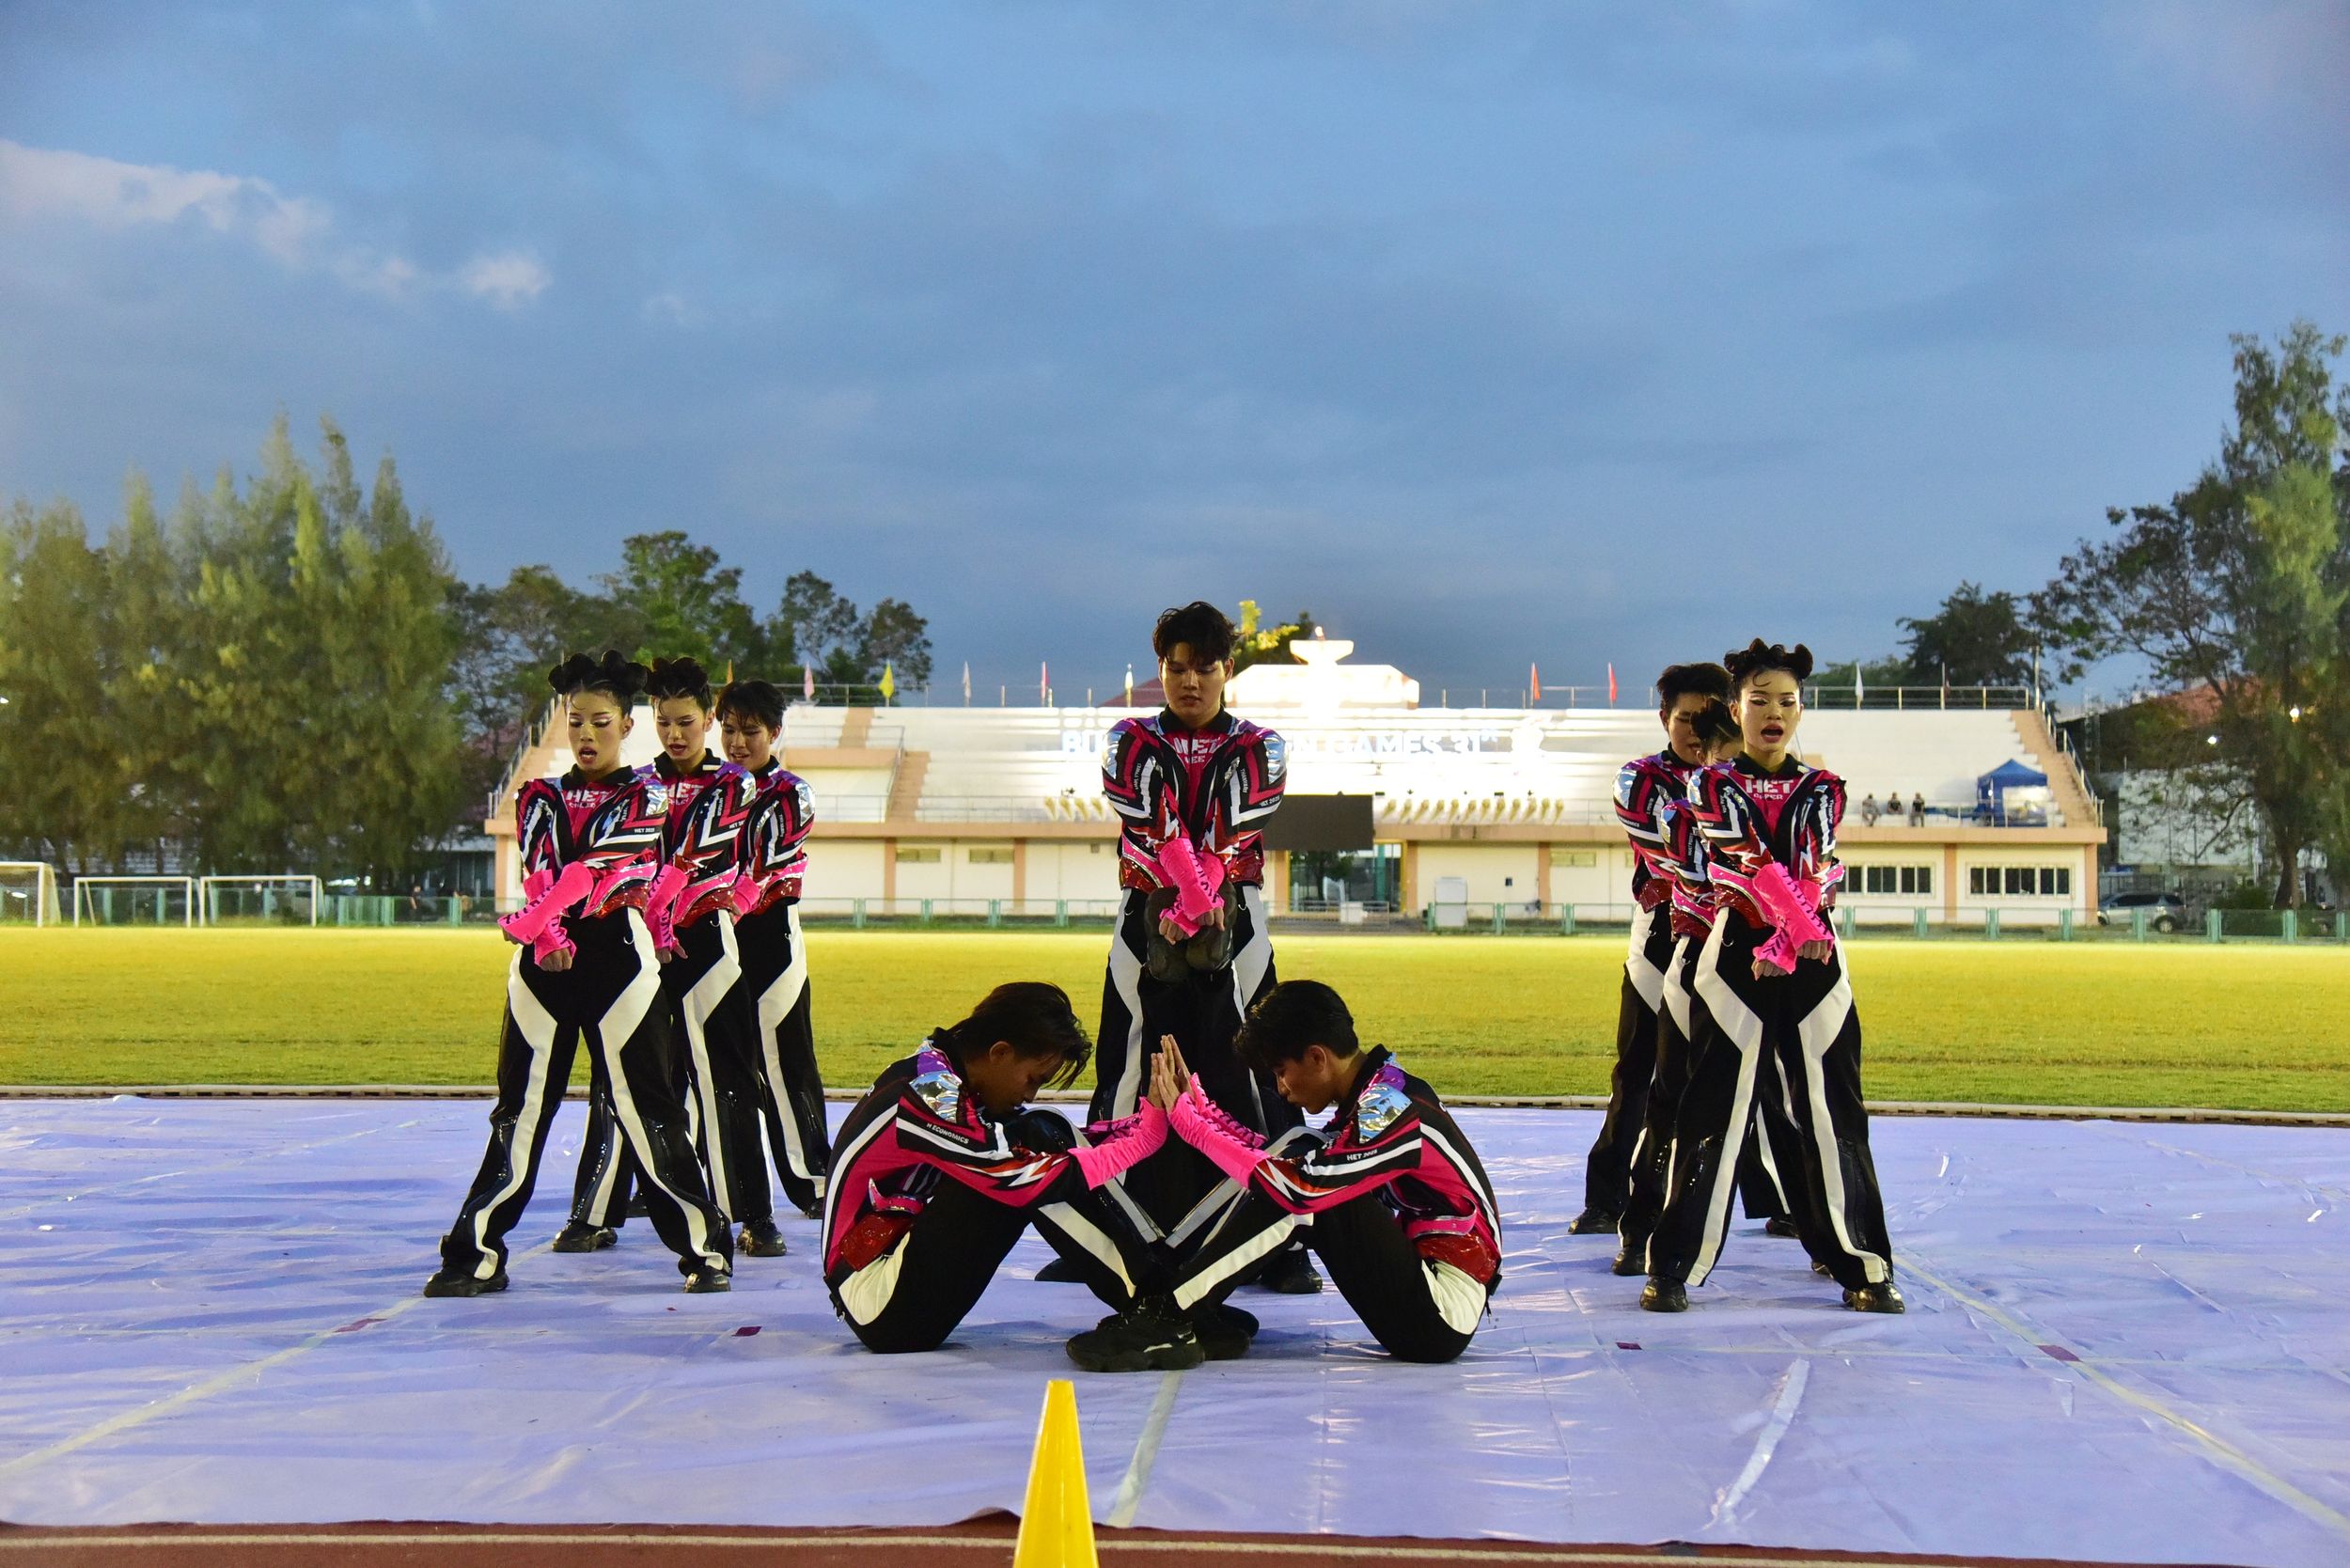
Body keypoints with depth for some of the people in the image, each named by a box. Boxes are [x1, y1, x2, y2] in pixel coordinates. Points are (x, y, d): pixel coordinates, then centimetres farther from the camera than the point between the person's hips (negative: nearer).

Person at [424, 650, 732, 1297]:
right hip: (544, 962, 3)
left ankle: (705, 1248, 5)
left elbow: (598, 864, -12)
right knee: (521, 1109, 3)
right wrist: (547, 936, -22)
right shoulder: (540, 797, 13)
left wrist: (534, 920, -23)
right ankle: (476, 1254, 7)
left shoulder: (642, 797, 3)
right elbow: (538, 872, -3)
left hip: (618, 956, -3)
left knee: (644, 1107, -3)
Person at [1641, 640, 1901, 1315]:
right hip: (1735, 960, -2)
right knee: (1713, 1113, -5)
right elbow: (1748, 862, -11)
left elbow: (1816, 875, -4)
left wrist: (1781, 948, -18)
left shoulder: (1823, 790, 11)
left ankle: (1863, 1265, 8)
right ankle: (1674, 1267, -1)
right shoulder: (1715, 785, 5)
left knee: (1830, 1113, 1)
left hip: (1813, 966, 2)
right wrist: (1797, 924, -25)